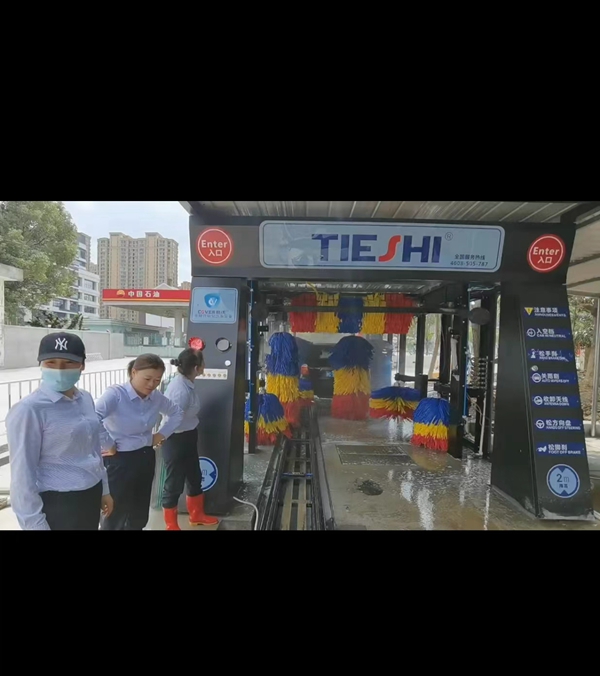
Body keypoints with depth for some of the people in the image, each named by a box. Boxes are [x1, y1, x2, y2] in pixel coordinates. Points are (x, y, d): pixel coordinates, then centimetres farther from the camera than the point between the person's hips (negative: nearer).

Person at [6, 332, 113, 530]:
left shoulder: (86, 399, 1)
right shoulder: (28, 410, -18)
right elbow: (23, 475, -16)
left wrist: (104, 489, 15)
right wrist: (35, 524, -12)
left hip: (91, 495, 6)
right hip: (57, 504, -6)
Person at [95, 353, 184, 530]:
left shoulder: (156, 397, -1)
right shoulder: (115, 394, -20)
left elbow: (177, 413, 16)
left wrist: (162, 434, 7)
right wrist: (107, 445, -25)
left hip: (146, 458, 6)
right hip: (119, 461, -6)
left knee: (140, 514, 19)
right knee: (117, 514, 6)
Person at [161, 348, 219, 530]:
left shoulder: (185, 383, -1)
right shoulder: (182, 390, -31)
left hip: (187, 437, 10)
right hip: (176, 440, -10)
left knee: (195, 477, 23)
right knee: (175, 483, 10)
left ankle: (196, 515, 44)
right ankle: (171, 526, 31)